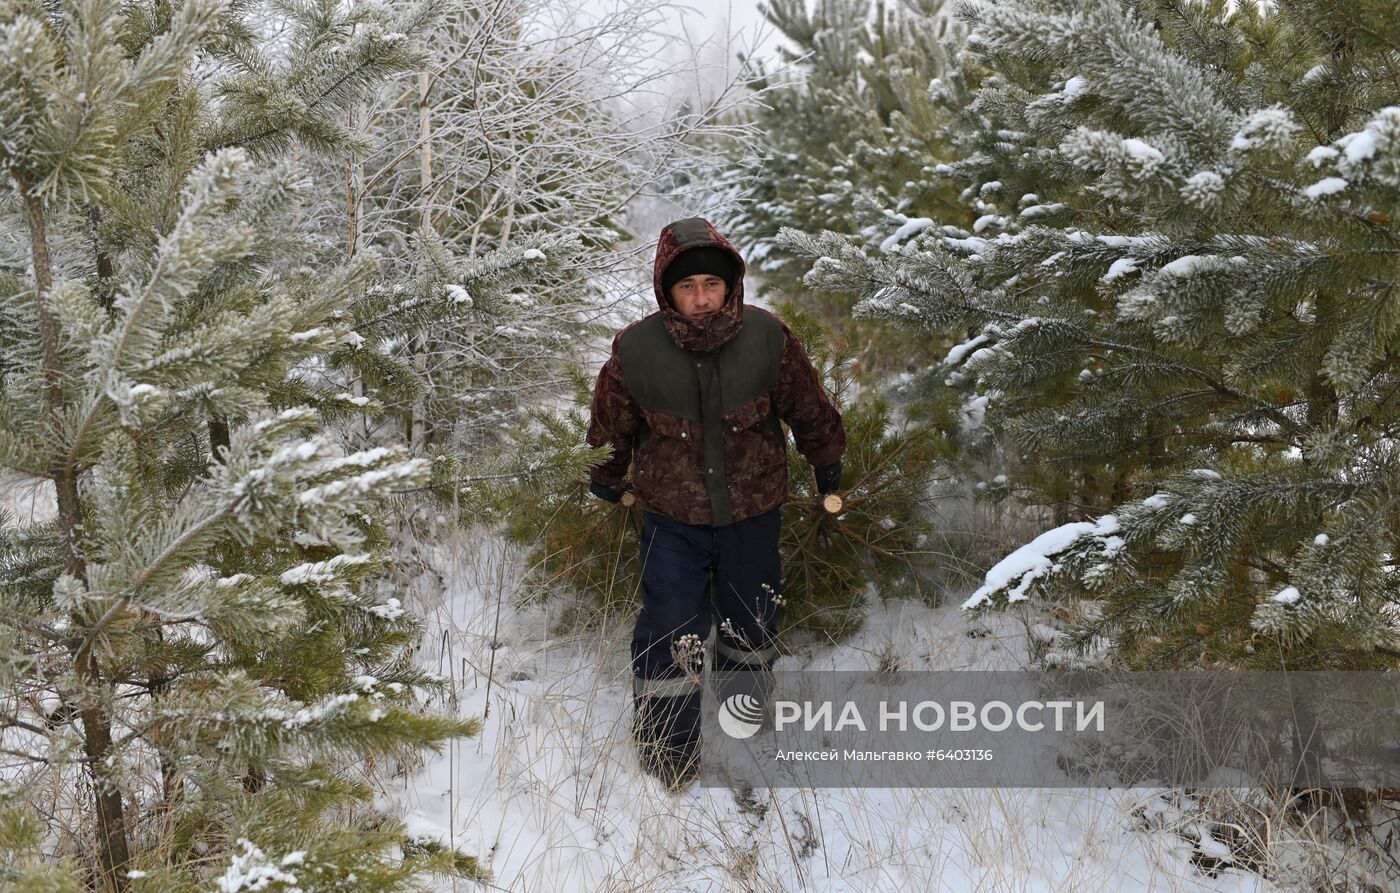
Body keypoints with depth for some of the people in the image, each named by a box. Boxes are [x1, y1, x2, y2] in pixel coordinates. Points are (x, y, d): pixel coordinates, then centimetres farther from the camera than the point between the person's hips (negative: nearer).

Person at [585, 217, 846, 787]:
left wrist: (827, 463, 16)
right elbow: (610, 426, 1)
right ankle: (666, 761, 14)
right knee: (671, 635, -5)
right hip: (671, 516, -2)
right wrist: (604, 480, 17)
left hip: (753, 511, 2)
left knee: (751, 625, 19)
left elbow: (809, 409, 2)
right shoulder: (635, 351, -20)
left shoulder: (769, 339, -18)